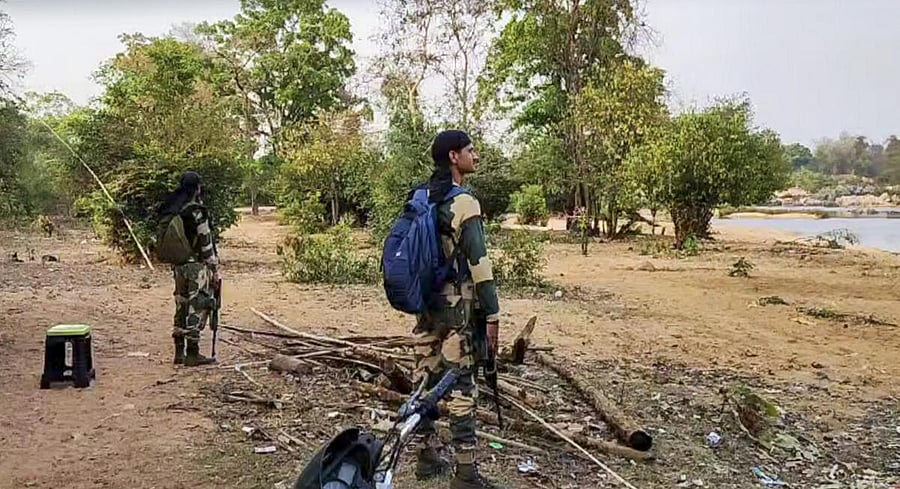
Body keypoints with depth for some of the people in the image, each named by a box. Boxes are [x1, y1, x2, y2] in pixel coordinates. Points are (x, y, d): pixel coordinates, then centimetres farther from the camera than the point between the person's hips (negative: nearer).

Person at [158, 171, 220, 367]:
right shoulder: (197, 211, -15)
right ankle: (192, 354, 1)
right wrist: (214, 268, -7)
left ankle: (179, 352, 19)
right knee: (197, 308, -2)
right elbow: (206, 242, -14)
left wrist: (174, 265, 20)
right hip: (197, 266, -8)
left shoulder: (171, 212, 8)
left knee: (181, 306, 14)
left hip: (179, 266, 8)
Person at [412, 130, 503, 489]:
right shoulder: (463, 203, -14)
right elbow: (478, 263, -17)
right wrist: (492, 314, -13)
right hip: (456, 303, -8)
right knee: (461, 385, -3)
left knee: (425, 378, 13)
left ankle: (426, 456, 25)